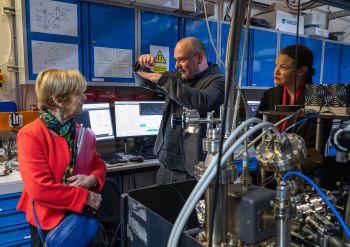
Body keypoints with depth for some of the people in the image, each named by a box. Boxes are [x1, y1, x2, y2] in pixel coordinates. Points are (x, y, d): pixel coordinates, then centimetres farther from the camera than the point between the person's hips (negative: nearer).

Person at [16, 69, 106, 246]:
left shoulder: (79, 132, 1)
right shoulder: (31, 135, -20)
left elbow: (98, 164, 8)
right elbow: (39, 188, -26)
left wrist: (92, 179, -15)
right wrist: (86, 197, -21)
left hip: (80, 216, 6)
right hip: (49, 221, -6)